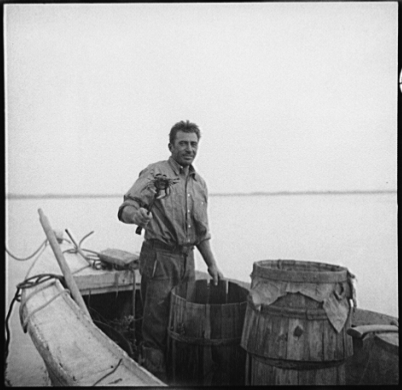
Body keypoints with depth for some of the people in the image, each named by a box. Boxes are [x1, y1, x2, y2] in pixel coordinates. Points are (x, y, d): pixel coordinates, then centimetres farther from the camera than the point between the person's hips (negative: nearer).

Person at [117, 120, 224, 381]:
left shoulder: (200, 184, 15)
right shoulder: (155, 174, -5)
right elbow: (126, 209, -16)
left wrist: (212, 265, 15)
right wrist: (136, 215, -38)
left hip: (187, 260, 6)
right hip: (159, 258, -6)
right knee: (157, 324, -2)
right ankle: (156, 378, 10)